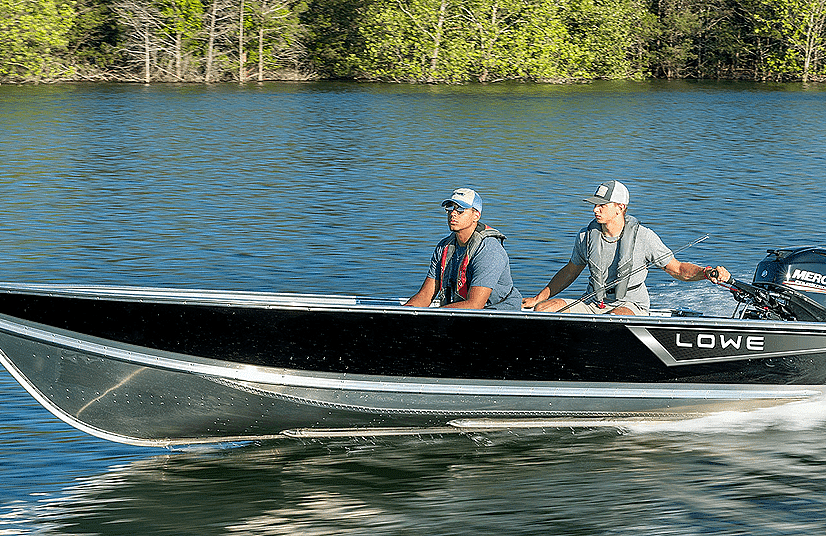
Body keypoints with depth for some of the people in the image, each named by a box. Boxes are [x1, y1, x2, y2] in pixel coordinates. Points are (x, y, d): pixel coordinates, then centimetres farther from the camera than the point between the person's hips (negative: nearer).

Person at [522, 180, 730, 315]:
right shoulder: (586, 236, 3)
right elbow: (570, 272, 19)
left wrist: (707, 272, -21)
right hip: (592, 303, 5)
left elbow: (678, 269, -3)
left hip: (631, 306, -5)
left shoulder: (643, 237, -9)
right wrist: (538, 299, 16)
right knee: (542, 309, -18)